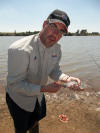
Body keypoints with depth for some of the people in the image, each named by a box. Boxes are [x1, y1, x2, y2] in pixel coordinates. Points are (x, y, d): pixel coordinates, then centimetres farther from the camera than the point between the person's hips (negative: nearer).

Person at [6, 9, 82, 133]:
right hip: (19, 98, -6)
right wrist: (44, 88, -35)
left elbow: (54, 70, -1)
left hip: (38, 95, 6)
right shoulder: (19, 49, -36)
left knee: (36, 120, 33)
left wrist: (66, 79, -22)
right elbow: (14, 84, -30)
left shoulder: (56, 48, -13)